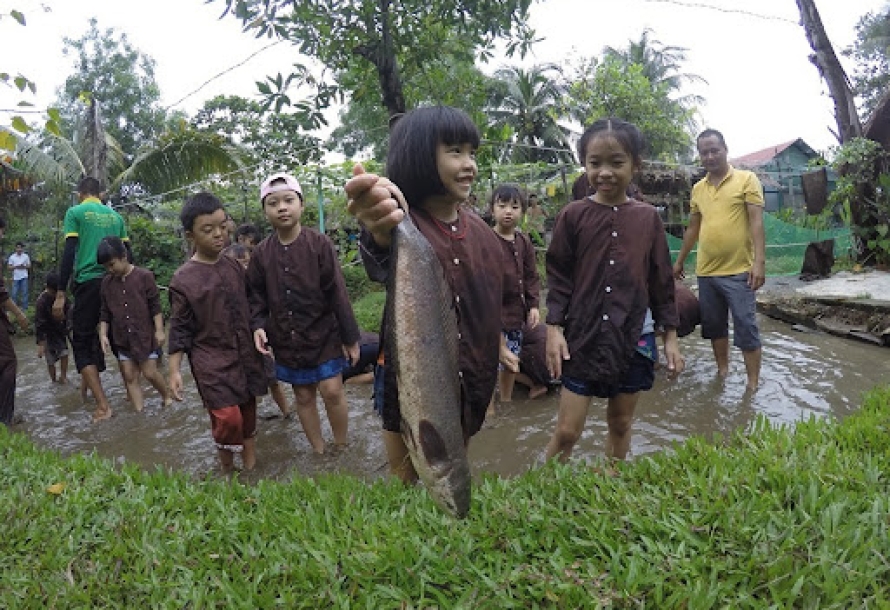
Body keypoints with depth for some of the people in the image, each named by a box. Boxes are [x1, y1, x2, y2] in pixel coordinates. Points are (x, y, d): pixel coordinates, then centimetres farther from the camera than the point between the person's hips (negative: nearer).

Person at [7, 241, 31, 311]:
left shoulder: (26, 256, 3)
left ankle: (24, 307, 5)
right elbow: (9, 266, 4)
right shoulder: (12, 257, 2)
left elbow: (29, 266, 7)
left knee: (24, 292, 0)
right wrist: (15, 267, -14)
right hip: (15, 277, 0)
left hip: (24, 277, 0)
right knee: (14, 293, 2)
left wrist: (24, 266, -13)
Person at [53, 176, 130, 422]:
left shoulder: (75, 212, 0)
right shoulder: (115, 216, 14)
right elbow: (127, 252, 12)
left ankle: (102, 405, -12)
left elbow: (69, 252, -8)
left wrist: (60, 294, -8)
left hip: (87, 282, -5)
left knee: (82, 343, -1)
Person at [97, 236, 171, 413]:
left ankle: (167, 396, 21)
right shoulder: (106, 283, 5)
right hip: (122, 339, 5)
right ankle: (140, 411, 8)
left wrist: (159, 330, -10)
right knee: (129, 376, 3)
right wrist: (103, 334, -1)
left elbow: (155, 306, -7)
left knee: (150, 372, -4)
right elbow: (105, 312, 10)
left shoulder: (144, 276, -7)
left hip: (146, 334, -4)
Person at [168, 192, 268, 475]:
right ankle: (226, 469, 12)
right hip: (210, 361, -5)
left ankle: (251, 468, 28)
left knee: (248, 414, 12)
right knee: (228, 418, -13)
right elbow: (179, 329, -4)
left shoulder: (234, 267, 5)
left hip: (245, 356, 5)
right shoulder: (183, 279, -8)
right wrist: (174, 371, -6)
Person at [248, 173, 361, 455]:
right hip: (286, 341, 3)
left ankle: (342, 448, 20)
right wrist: (258, 326, -10)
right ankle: (319, 452, 28)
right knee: (303, 397, 12)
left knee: (332, 391, -4)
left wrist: (350, 338, -6)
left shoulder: (319, 243, -10)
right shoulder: (261, 253, -1)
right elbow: (257, 296, 9)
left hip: (324, 335, -3)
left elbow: (337, 293, -8)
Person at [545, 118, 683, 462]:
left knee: (621, 424, 16)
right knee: (567, 431, -1)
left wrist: (671, 336, 7)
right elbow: (558, 277, 0)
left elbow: (662, 281, 6)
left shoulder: (648, 218, 2)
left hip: (634, 339, 2)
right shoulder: (573, 216, -3)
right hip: (583, 337, -2)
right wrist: (554, 328, -8)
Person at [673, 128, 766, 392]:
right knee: (714, 326, 14)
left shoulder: (747, 179, -2)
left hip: (738, 271, -5)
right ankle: (722, 371, 29)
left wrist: (759, 261, -17)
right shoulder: (698, 188, 12)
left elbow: (757, 222, -9)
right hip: (705, 271, 5)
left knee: (746, 328, -2)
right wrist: (679, 261, 23)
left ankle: (753, 385, 7)